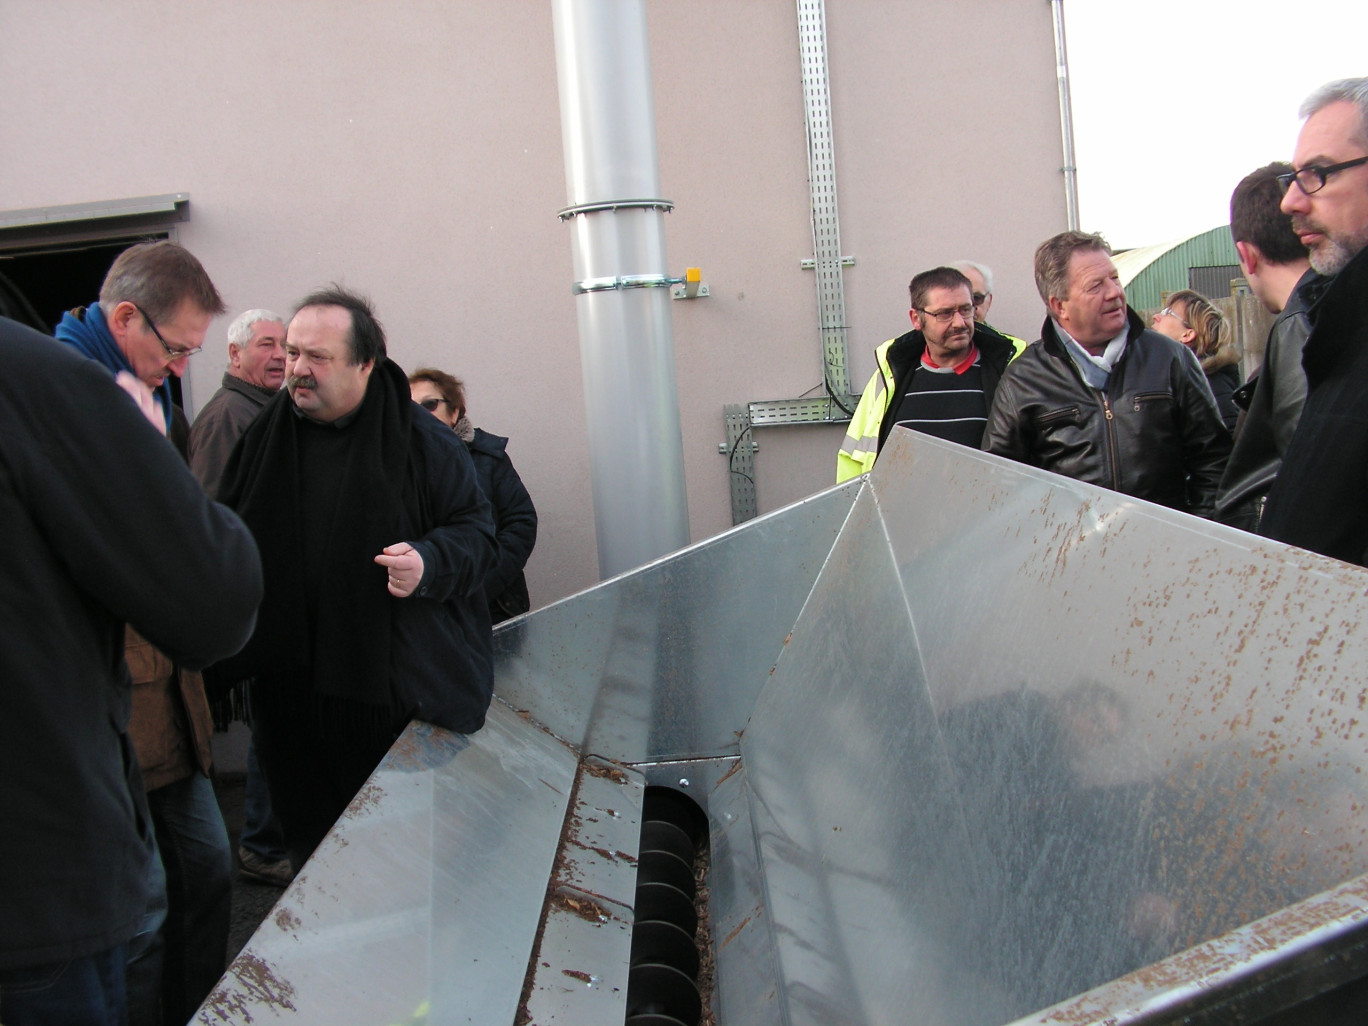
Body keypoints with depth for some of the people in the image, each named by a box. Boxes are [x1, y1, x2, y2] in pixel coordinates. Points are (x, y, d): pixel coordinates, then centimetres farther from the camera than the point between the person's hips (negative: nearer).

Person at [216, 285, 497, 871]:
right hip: (290, 692, 4)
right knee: (311, 845, 11)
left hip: (402, 691, -3)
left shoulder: (421, 440, -3)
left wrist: (430, 564, -21)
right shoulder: (264, 438, 10)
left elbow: (475, 530, 0)